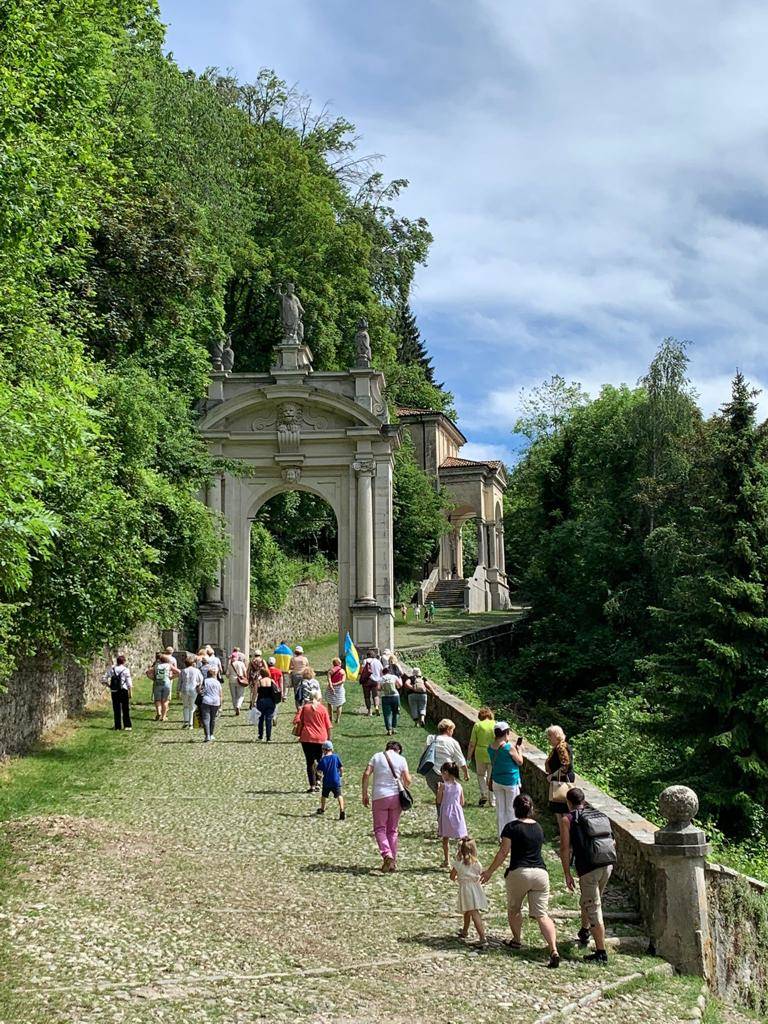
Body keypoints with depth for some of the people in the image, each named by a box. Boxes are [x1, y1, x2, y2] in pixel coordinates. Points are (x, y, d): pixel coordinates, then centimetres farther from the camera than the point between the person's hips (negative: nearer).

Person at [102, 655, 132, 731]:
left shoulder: (111, 669, 1)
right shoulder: (125, 670, -8)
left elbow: (103, 679, -1)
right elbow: (129, 682, -8)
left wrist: (107, 685, 11)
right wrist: (130, 692, -1)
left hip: (114, 692, 3)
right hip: (123, 691, -3)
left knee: (116, 710, 8)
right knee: (125, 709, 7)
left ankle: (118, 727, 9)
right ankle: (127, 726, 5)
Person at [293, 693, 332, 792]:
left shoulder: (305, 707, 1)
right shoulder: (323, 709, 0)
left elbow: (297, 720, -5)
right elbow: (328, 726, 0)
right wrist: (329, 738, 9)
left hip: (307, 737, 0)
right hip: (321, 739, 0)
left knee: (310, 762, 3)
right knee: (320, 761, 16)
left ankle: (312, 786, 0)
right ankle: (317, 782, 6)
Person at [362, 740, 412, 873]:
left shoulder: (377, 756, 5)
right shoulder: (401, 759, 4)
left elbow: (366, 774, -4)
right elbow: (407, 780, -2)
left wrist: (365, 794, 2)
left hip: (379, 797, -1)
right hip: (396, 797, 1)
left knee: (379, 828, 4)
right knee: (392, 830, 12)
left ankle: (387, 854, -19)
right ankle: (393, 862, 12)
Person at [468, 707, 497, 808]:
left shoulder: (477, 725, -5)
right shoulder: (495, 725, -3)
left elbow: (472, 743, -4)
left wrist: (469, 756, 6)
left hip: (480, 754, -1)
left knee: (481, 774, 20)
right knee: (492, 777, 13)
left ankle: (484, 794, 5)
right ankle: (492, 800, 17)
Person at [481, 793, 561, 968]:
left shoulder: (512, 827, -3)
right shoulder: (538, 828, 13)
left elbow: (503, 853, -4)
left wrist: (489, 871, 6)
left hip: (519, 872, -4)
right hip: (540, 873, 4)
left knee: (514, 909, 23)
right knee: (542, 914, -2)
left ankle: (516, 940, 37)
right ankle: (554, 950, -19)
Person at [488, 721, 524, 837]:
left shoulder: (490, 748, -2)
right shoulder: (509, 747, -20)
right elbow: (520, 762, -8)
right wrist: (519, 748, 5)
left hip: (497, 781, 5)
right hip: (511, 782, -5)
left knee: (500, 809, 12)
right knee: (511, 809, 7)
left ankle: (501, 835, 16)